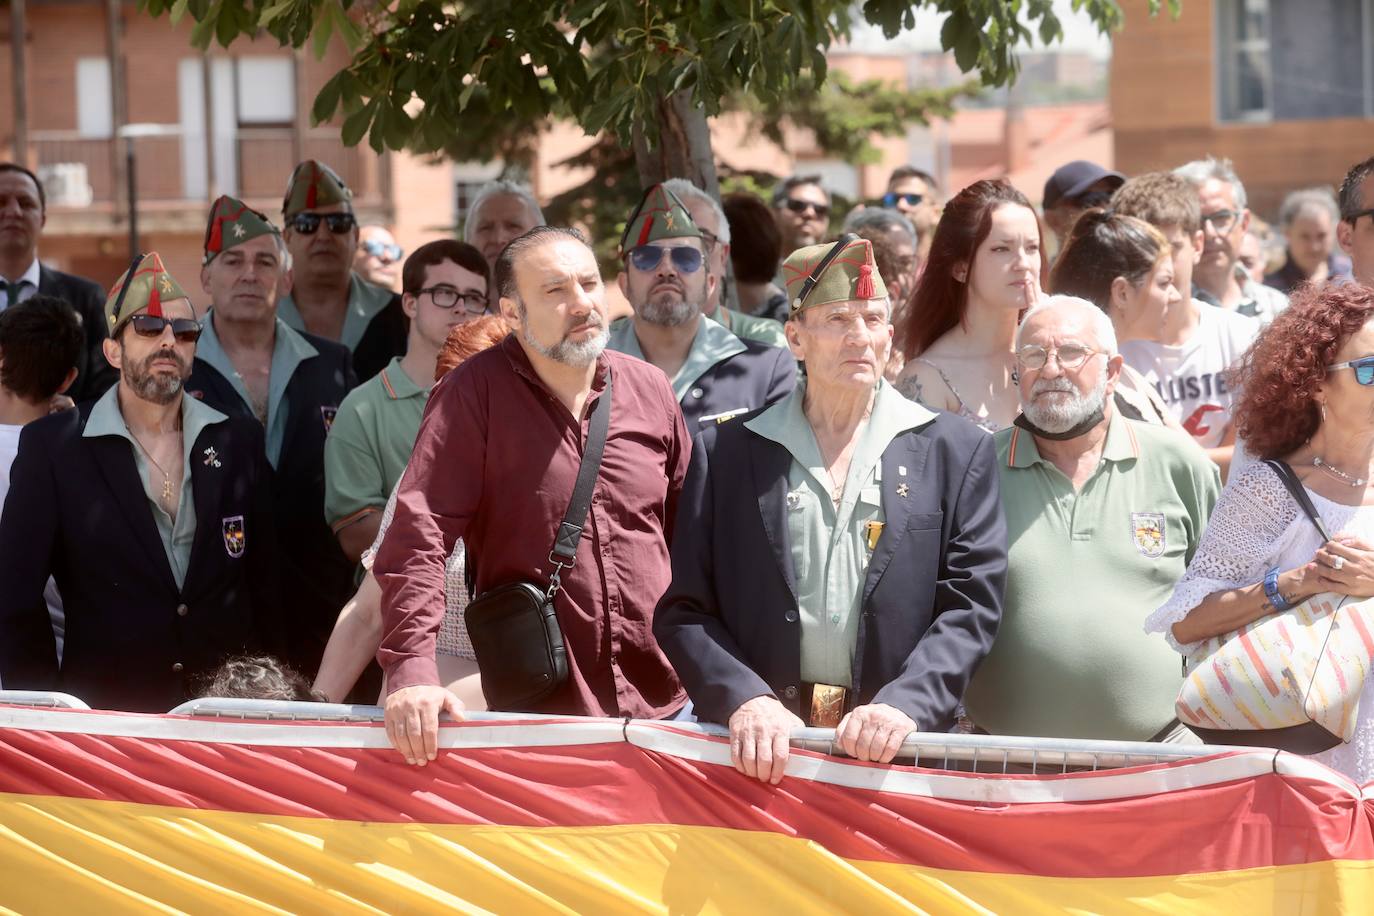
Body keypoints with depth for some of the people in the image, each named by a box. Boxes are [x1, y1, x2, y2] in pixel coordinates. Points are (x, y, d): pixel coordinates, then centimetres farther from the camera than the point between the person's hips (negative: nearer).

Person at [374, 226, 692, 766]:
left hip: (664, 703, 4)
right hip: (534, 713, -4)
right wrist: (412, 670, -26)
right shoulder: (474, 394, -7)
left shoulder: (650, 391, 8)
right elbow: (419, 538, -14)